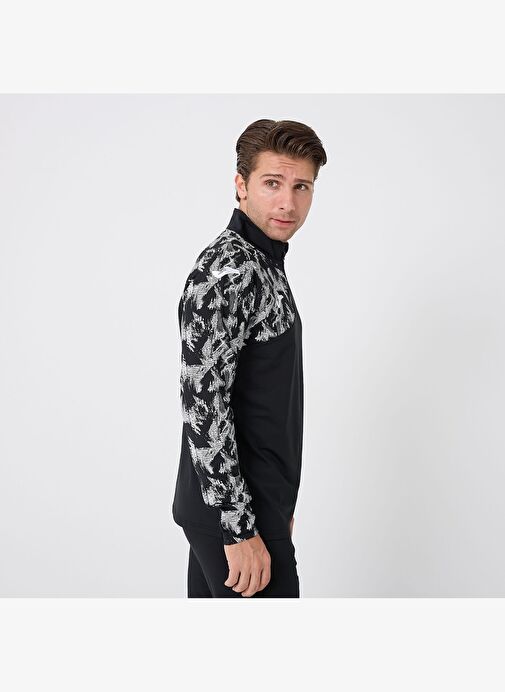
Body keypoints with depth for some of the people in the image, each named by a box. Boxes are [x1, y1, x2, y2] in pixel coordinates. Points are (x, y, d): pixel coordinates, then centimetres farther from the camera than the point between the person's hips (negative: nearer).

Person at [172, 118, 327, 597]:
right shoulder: (224, 272, -19)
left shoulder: (263, 265, 13)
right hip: (231, 507, -10)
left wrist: (280, 505, 22)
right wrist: (240, 529, -23)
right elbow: (201, 403, -25)